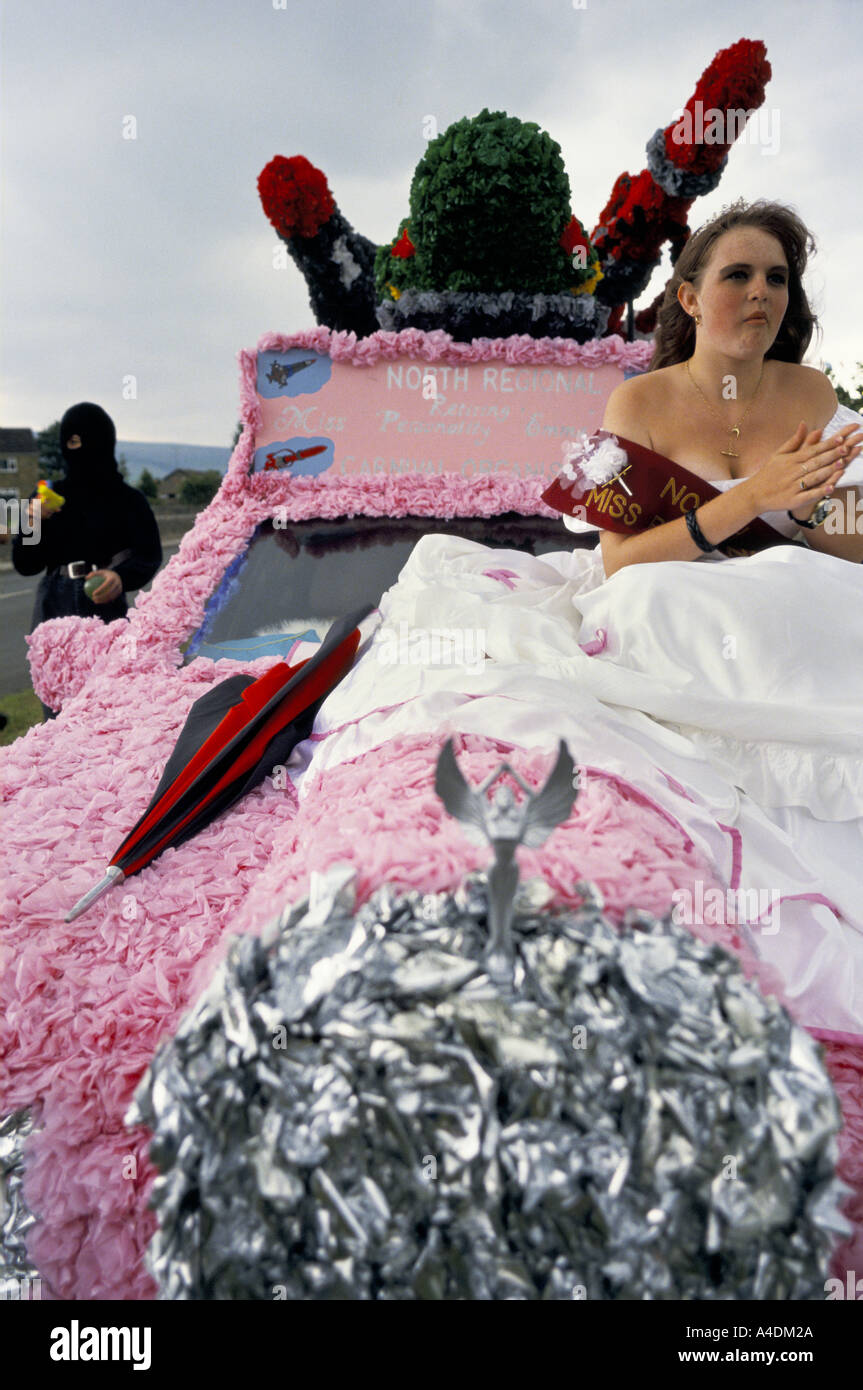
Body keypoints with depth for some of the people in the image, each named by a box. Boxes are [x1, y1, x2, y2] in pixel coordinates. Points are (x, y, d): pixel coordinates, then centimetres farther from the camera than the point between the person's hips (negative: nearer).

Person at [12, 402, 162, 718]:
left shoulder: (127, 500, 3)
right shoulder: (49, 497, 10)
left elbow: (149, 556, -4)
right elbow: (24, 565, 9)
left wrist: (122, 576, -25)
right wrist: (35, 524, -10)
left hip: (106, 610, -2)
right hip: (53, 611, 3)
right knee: (57, 712, 1)